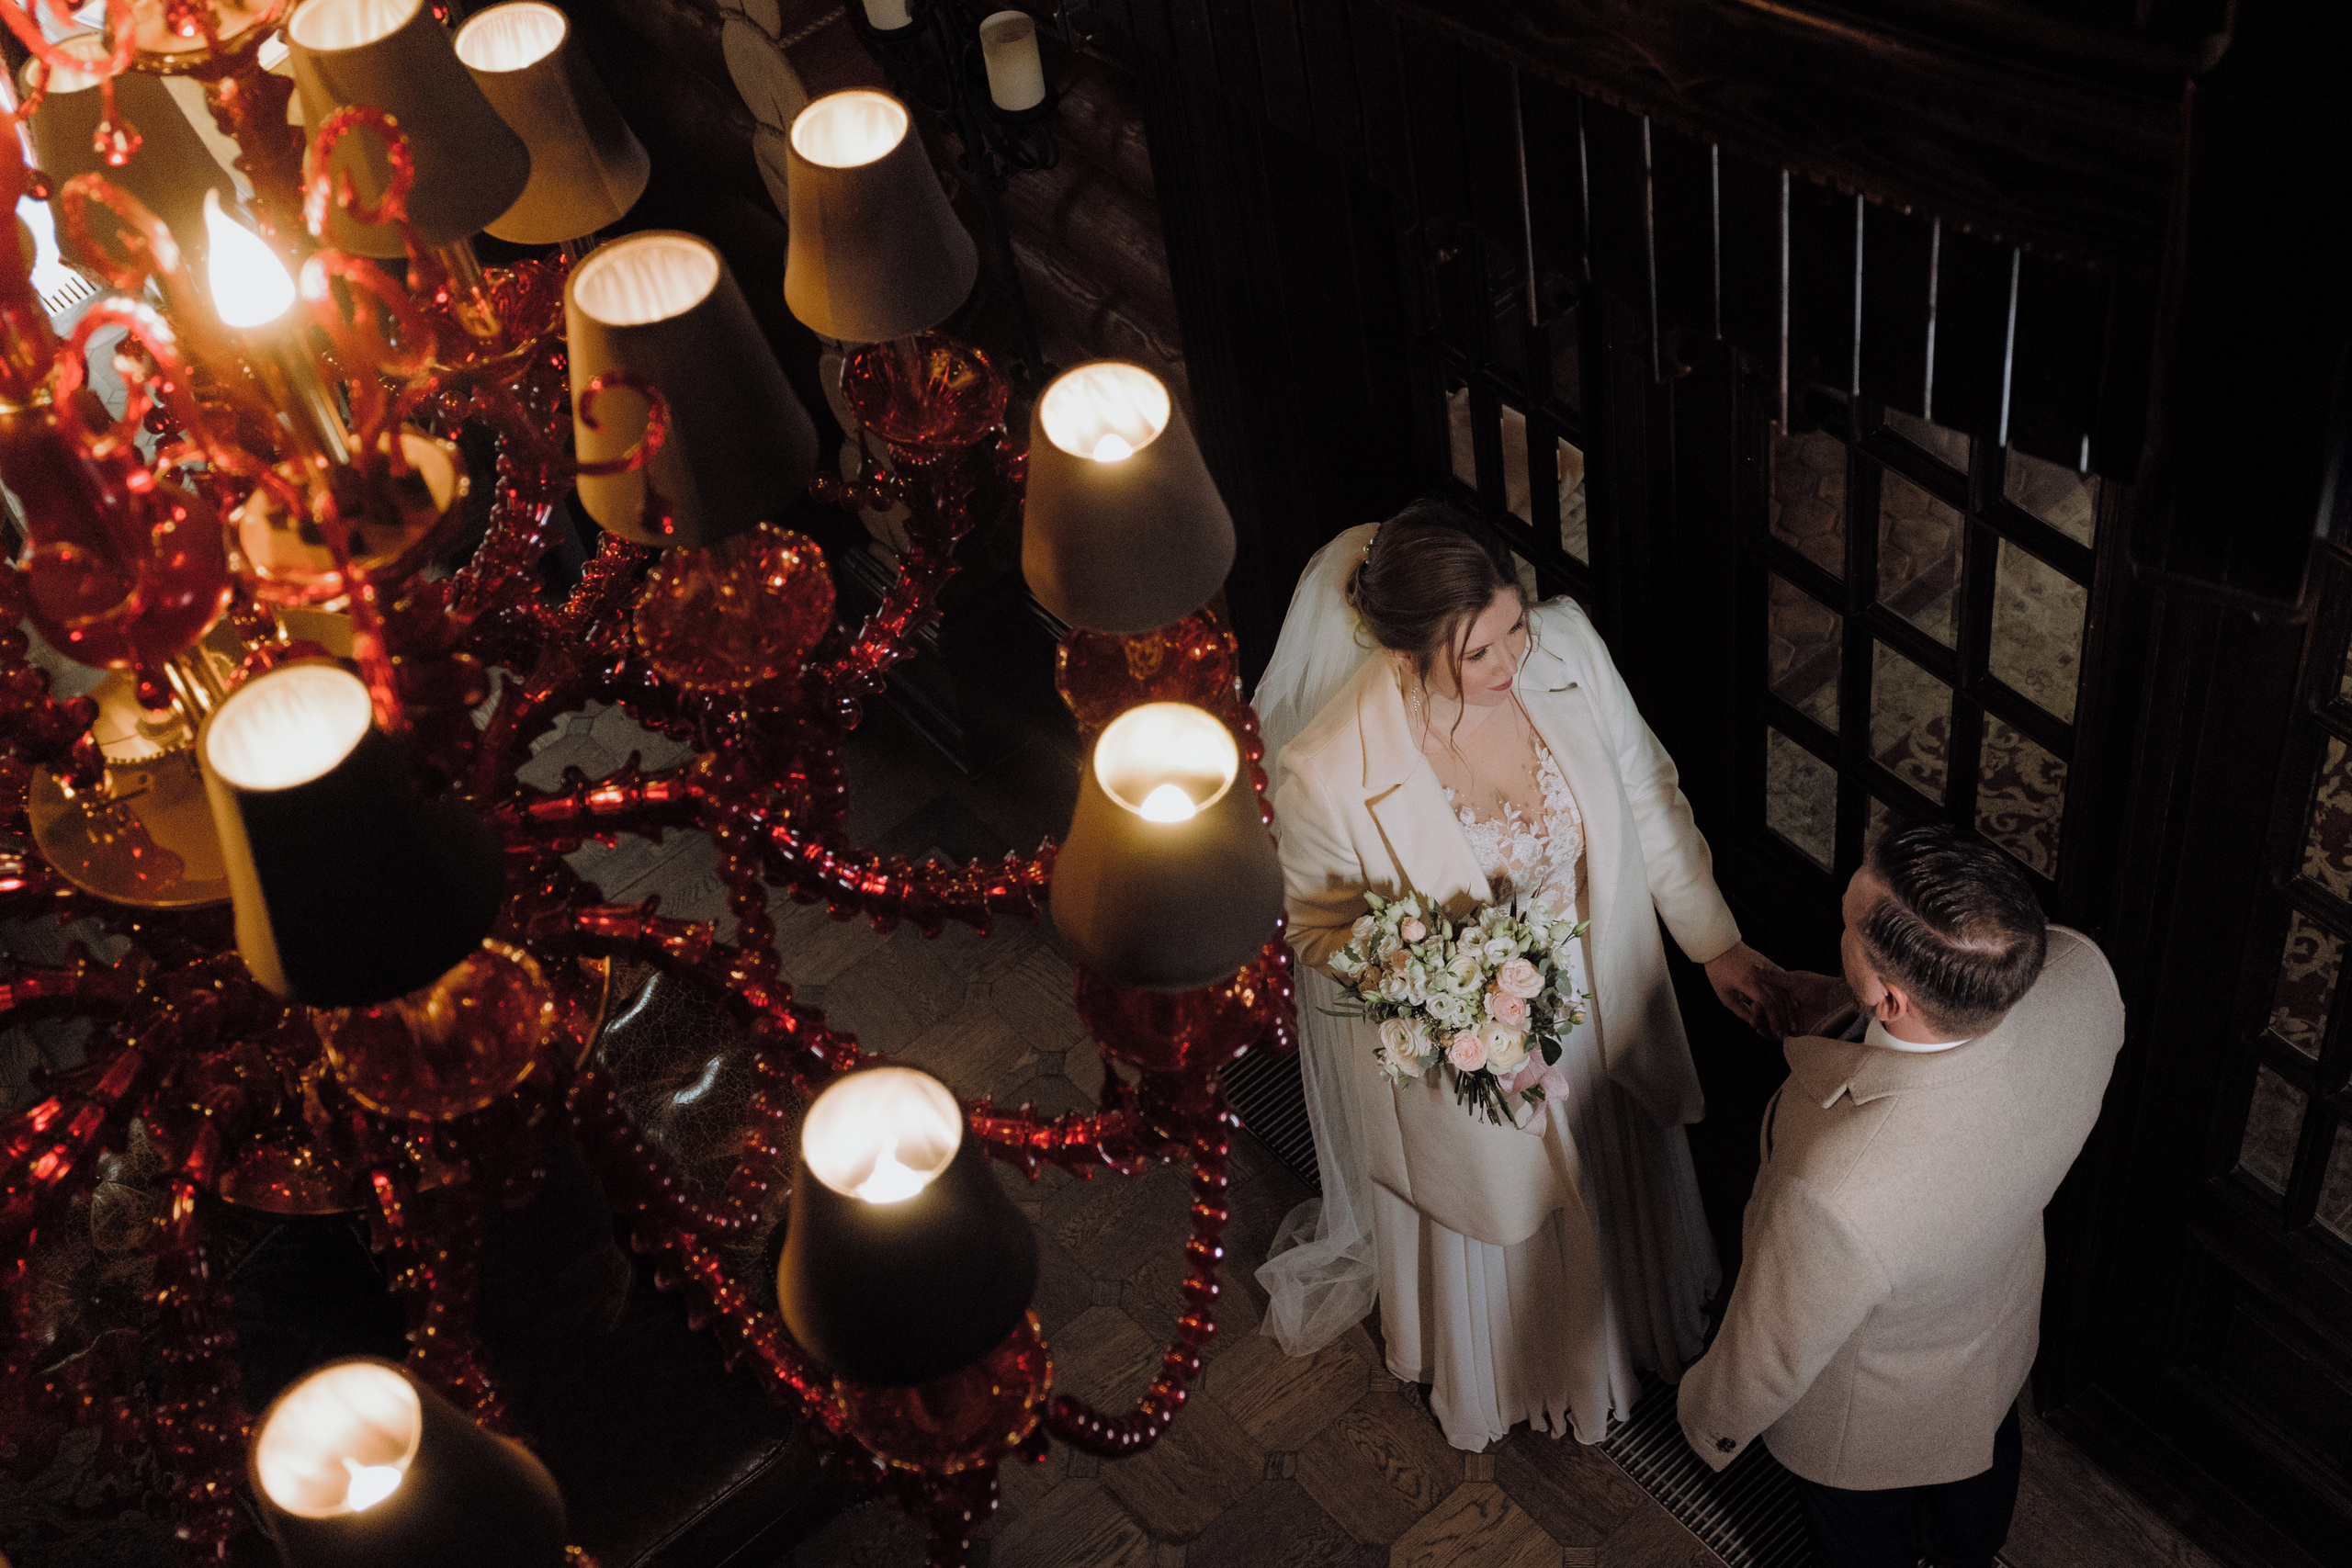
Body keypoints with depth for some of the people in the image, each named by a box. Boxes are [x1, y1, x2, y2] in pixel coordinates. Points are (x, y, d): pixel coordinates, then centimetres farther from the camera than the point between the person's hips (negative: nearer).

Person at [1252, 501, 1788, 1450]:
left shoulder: (1567, 646, -25)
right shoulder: (1326, 773, -36)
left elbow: (1649, 796, -7)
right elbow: (1324, 931, -16)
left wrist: (1714, 942, -3)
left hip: (1604, 1007, 4)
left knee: (1619, 1188, 33)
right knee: (1490, 1220, 28)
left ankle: (1637, 1321, 70)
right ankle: (1486, 1379, 64)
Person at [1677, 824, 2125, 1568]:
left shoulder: (1835, 1193, -51)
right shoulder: (2080, 972, -37)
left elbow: (1769, 1362, -27)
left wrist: (1709, 1422, -6)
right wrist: (1848, 1001, -7)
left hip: (1871, 1416, -5)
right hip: (2005, 1323, 5)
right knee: (1979, 1470, 40)